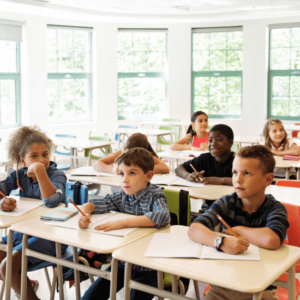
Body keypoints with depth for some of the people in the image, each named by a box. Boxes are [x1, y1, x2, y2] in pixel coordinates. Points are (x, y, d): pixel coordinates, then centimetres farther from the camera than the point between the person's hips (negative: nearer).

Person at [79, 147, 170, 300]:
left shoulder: (155, 195, -12)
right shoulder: (122, 195, 2)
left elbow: (163, 217, -33)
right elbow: (92, 204, 5)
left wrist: (124, 222, -36)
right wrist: (84, 214, -20)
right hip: (122, 261, 5)